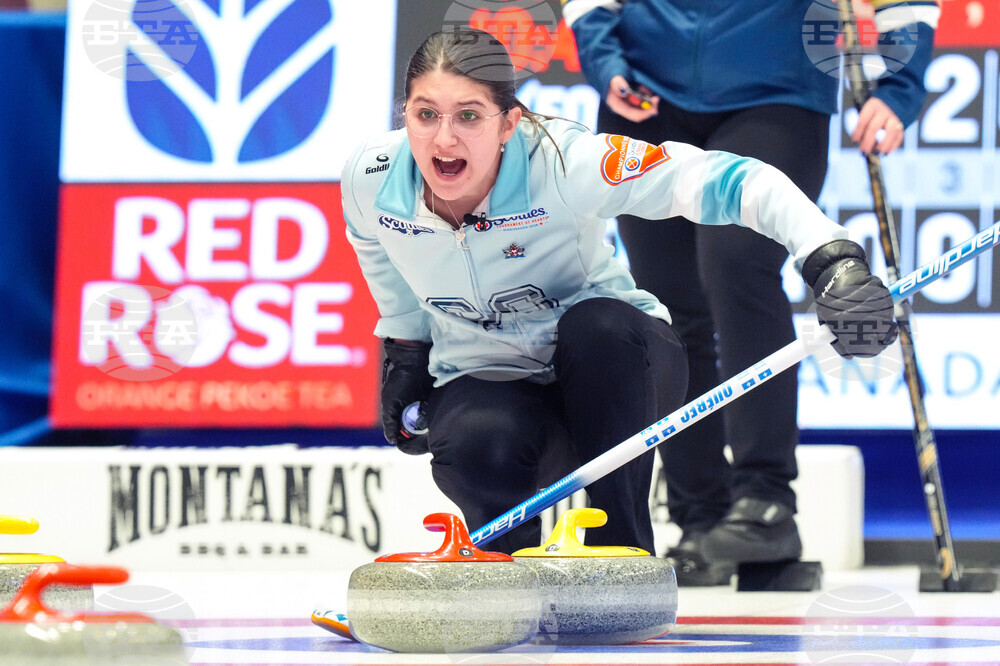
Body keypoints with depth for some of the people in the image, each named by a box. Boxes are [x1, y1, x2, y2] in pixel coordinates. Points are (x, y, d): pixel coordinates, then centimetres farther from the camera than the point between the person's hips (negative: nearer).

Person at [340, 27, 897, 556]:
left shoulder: (563, 162, -28)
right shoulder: (371, 179, -16)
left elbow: (728, 181, -35)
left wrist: (833, 260, -49)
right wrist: (406, 352, 15)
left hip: (608, 369, -1)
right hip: (486, 378, 1)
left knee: (595, 323, -37)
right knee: (476, 447, -35)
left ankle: (624, 560, -22)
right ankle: (511, 564, 2)